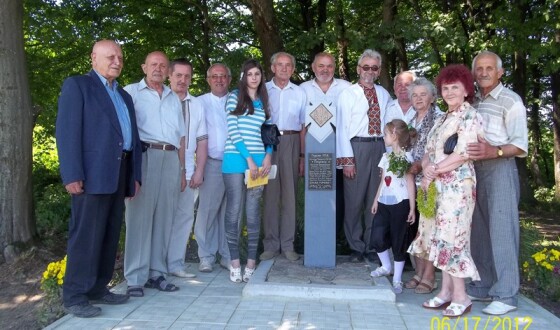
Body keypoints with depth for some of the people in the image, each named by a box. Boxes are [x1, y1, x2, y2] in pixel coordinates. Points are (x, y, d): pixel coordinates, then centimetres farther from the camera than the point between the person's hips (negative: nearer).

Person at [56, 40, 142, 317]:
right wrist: (72, 175, -17)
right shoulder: (77, 85, 2)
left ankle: (98, 289, 20)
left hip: (119, 174, 7)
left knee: (110, 236, 10)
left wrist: (135, 175, 11)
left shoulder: (124, 95, 23)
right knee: (86, 235, -4)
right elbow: (67, 131, -9)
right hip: (92, 174, -7)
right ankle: (74, 296, 6)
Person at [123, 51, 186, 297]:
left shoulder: (174, 99, 24)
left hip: (170, 158, 5)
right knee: (140, 216, -6)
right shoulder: (131, 92, 8)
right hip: (143, 156, -5)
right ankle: (135, 277, -1)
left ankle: (156, 272, 11)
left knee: (164, 217, 4)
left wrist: (182, 170, 17)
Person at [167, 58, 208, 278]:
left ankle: (175, 264, 17)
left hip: (187, 171, 4)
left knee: (184, 216, 7)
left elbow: (202, 140, 11)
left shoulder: (197, 105, 12)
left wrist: (199, 170, 3)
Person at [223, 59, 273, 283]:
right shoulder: (235, 97, 4)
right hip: (236, 160, -3)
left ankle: (251, 263, 10)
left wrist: (267, 156, -2)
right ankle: (235, 263, 6)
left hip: (259, 162, 4)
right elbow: (233, 131, -5)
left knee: (253, 212, 5)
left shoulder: (263, 101, 16)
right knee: (234, 211, -2)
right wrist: (249, 159, -10)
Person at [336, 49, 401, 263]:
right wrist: (347, 160, -12)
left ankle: (372, 245, 24)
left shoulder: (384, 94, 13)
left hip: (379, 147, 4)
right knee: (354, 199, 1)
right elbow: (342, 128, -5)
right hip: (357, 147, -4)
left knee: (375, 199, 11)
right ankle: (356, 247, 16)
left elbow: (391, 121, 13)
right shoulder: (348, 94, 0)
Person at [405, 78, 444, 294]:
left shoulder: (439, 118, -4)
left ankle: (429, 277, 4)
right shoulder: (412, 121, 17)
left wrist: (421, 165, -19)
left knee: (428, 227, -5)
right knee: (415, 227, 7)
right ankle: (419, 273, 17)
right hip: (413, 180, 6)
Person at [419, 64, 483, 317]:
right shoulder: (443, 118, 17)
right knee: (442, 237, 9)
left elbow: (462, 156, -16)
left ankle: (461, 296, 5)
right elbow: (429, 151, 14)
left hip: (457, 186, -8)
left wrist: (434, 171, -9)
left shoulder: (469, 117, -7)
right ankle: (446, 291, 17)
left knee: (452, 237, -6)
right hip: (438, 186, 8)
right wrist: (427, 169, -6)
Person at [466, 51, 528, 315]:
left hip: (500, 170, -6)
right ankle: (482, 286, 18)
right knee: (480, 231, 9)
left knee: (502, 231, -6)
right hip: (474, 170, 6)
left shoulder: (510, 101, -3)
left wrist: (493, 151, -25)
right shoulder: (473, 102, 15)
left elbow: (520, 146, -10)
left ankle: (506, 295, -1)